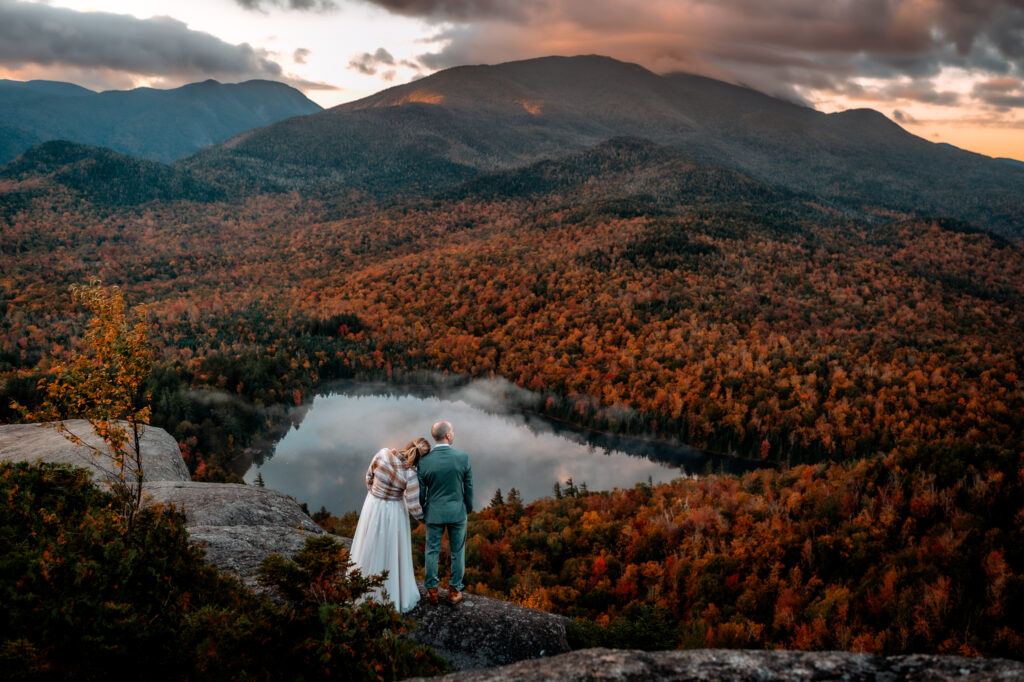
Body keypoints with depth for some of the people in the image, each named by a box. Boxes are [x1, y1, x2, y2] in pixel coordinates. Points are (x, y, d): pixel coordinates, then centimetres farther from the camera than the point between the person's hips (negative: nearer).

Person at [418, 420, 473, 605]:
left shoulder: (424, 462, -14)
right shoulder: (462, 457, -16)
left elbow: (421, 492, -6)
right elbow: (468, 486, -5)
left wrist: (421, 513, 12)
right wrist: (469, 507, 13)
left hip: (434, 513, 0)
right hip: (457, 512, 0)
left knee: (432, 551, 15)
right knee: (457, 552, 15)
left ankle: (432, 591, 24)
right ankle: (454, 591, 24)